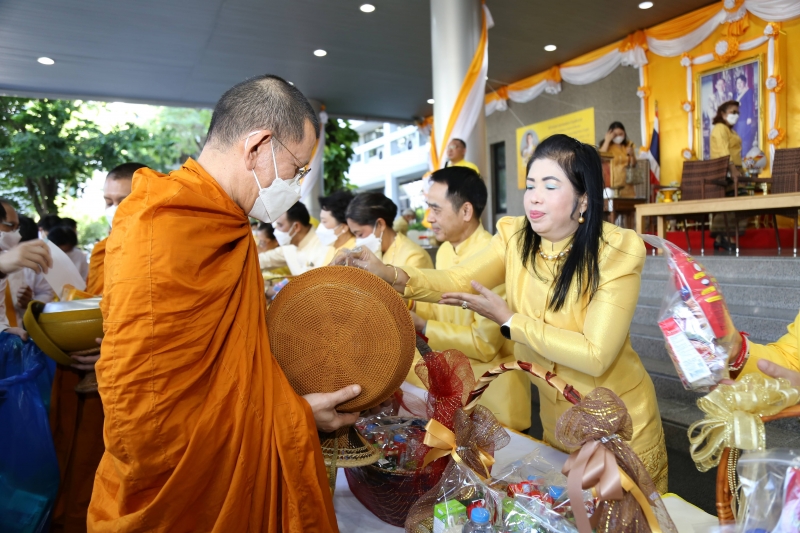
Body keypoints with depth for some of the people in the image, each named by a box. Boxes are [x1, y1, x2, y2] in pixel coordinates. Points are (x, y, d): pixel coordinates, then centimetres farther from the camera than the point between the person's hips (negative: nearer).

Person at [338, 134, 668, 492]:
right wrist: (390, 275, -35)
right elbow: (459, 280, -19)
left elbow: (595, 355, -28)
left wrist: (509, 320, -27)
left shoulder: (618, 253, -24)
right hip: (557, 422, 4)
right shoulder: (515, 237, -9)